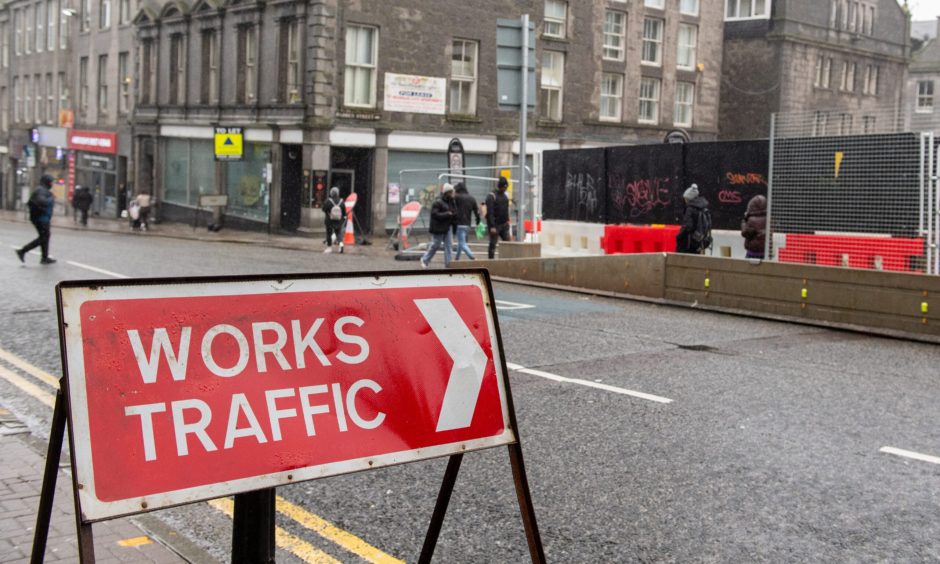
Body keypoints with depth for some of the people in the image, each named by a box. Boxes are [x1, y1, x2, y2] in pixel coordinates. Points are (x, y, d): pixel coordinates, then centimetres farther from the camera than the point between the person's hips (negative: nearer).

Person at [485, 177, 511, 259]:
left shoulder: (505, 196, 13)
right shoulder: (491, 196, -10)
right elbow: (490, 213, -16)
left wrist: (507, 221, 10)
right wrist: (492, 226, -21)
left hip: (504, 225, 7)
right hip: (495, 225, -7)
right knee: (493, 244, -2)